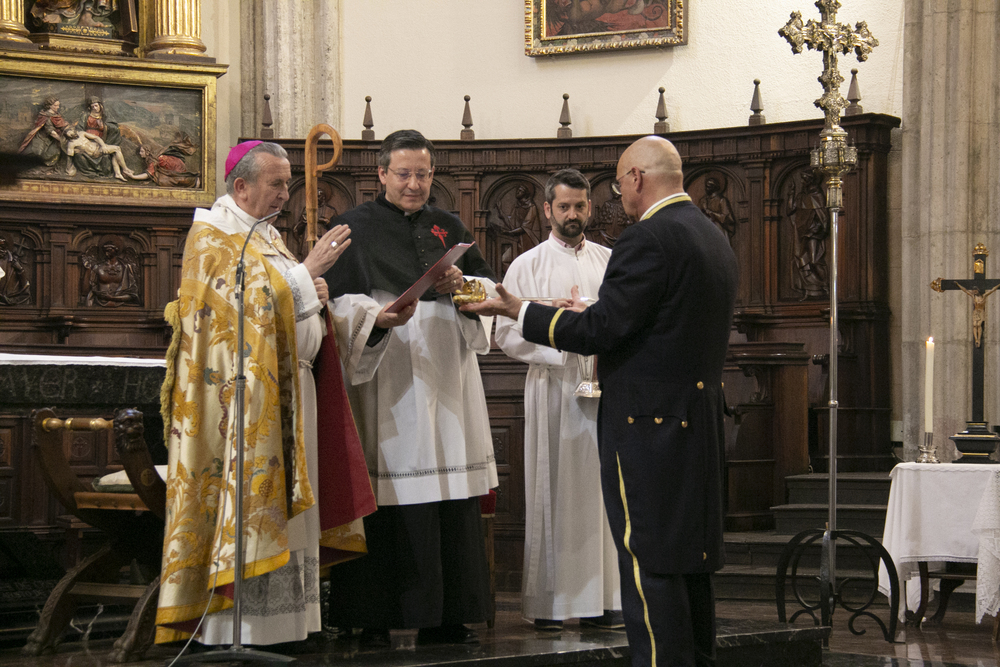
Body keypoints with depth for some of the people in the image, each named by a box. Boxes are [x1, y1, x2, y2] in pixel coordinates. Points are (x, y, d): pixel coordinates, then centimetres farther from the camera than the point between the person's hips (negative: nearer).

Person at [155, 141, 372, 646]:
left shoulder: (264, 235, 19)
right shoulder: (213, 237, -8)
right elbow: (251, 303, -18)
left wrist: (311, 291, 4)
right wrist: (306, 271, -16)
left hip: (283, 392, 9)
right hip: (243, 393, -9)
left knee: (280, 504, 7)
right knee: (245, 489, -9)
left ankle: (274, 616, 10)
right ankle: (231, 626, -7)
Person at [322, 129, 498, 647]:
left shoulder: (448, 228, 16)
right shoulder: (355, 227, 2)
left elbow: (489, 285, 17)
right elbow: (338, 302, -6)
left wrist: (463, 285, -4)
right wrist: (378, 316, -24)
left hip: (446, 383, 5)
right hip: (384, 383, -4)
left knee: (451, 502, 2)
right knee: (383, 501, -8)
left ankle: (444, 615, 8)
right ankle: (373, 618, -2)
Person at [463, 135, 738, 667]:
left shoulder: (647, 240, -17)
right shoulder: (713, 237, 13)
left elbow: (600, 331, -18)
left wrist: (518, 310, -7)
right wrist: (589, 317, 22)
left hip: (648, 423, -9)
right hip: (701, 418, 9)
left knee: (650, 564, -5)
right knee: (689, 557, 16)